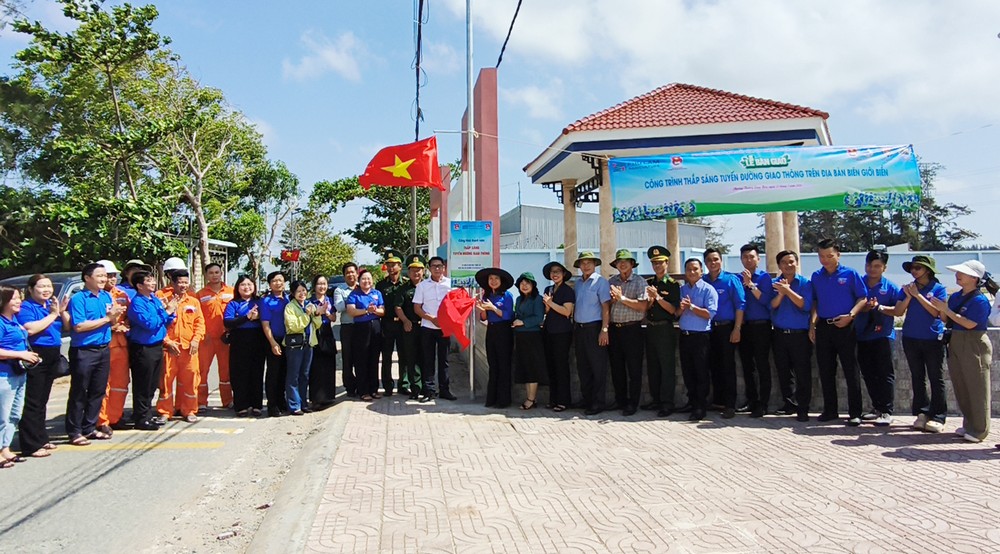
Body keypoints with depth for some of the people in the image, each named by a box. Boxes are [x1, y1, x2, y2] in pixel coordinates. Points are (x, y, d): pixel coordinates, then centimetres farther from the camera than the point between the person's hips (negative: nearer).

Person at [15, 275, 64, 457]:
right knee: (32, 402, -4)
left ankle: (41, 438, 26)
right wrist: (52, 315, -16)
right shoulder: (26, 307, -9)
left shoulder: (52, 305, 12)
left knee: (42, 401, 16)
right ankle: (31, 445, 0)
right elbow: (30, 328, -26)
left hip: (52, 356, 7)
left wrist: (61, 312, -3)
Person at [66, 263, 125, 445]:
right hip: (83, 351, -6)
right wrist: (106, 318, -14)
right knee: (79, 392, 2)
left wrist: (115, 315, -7)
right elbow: (79, 326, -18)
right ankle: (75, 432, 10)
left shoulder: (106, 296, 10)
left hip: (104, 349, 7)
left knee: (98, 391, 12)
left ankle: (89, 428, 23)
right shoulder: (78, 299, -10)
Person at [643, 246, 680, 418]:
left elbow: (673, 310, -10)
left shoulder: (673, 284, -5)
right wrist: (651, 299, -11)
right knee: (652, 366, 13)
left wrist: (658, 297, -18)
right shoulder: (648, 283, 10)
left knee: (667, 367, -2)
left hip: (665, 329, -6)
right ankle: (655, 399, 24)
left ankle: (667, 404, 3)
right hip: (650, 328, 6)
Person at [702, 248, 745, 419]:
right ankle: (718, 401, 20)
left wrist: (737, 329, -12)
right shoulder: (703, 281, 7)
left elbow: (740, 305, -7)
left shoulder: (731, 279, -4)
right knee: (714, 365, 10)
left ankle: (730, 405, 2)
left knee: (728, 366, -2)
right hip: (709, 328, 4)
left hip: (726, 328, -4)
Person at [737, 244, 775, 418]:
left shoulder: (764, 277, -2)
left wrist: (750, 284, -17)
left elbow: (765, 300, -14)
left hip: (761, 325, -5)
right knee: (747, 365, 11)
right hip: (744, 326, 5)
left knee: (762, 365, -2)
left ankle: (763, 404, 4)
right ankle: (751, 401, 21)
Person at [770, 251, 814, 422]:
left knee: (803, 372, -3)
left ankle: (803, 409, 4)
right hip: (780, 335, 4)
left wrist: (788, 291, -18)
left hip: (800, 335, -3)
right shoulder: (775, 283, 8)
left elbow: (805, 305, -12)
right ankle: (789, 404, 23)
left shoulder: (805, 283, 0)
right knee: (783, 372, 10)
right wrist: (781, 293, -19)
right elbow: (772, 305, -2)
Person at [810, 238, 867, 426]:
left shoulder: (850, 274, -3)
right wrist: (812, 325, 8)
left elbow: (863, 298, -3)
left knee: (850, 370, -2)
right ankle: (830, 410, 19)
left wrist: (850, 315, -17)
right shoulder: (816, 276, 9)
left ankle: (855, 413, 4)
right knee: (825, 371, 9)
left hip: (844, 327, -4)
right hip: (823, 327, 4)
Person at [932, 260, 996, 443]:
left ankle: (979, 430, 8)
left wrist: (946, 309, -19)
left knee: (977, 388, 0)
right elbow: (947, 321, 10)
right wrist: (940, 309, -8)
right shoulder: (955, 297, 8)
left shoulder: (980, 300, -14)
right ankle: (968, 425, 26)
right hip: (955, 344, 8)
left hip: (974, 346, -8)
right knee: (961, 387, 14)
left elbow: (969, 324, -21)